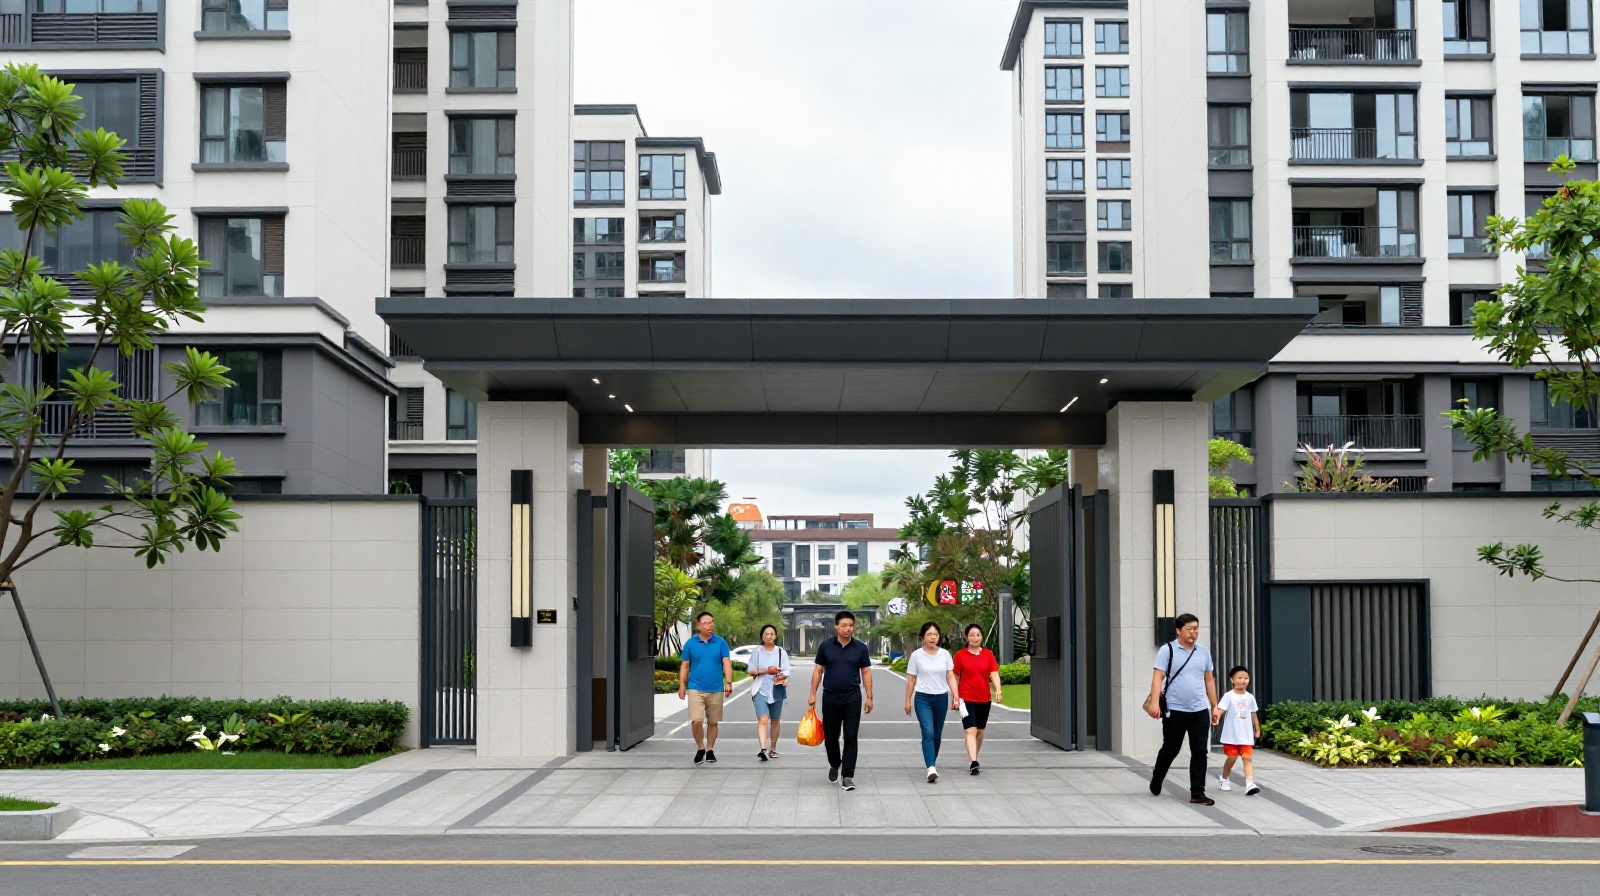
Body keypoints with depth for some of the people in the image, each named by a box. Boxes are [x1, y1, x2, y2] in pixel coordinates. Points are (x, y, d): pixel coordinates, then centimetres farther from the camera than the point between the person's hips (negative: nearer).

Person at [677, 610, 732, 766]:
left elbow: (727, 663, -4)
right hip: (696, 688, -1)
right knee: (696, 721, -12)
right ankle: (700, 748, 9)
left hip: (716, 689, 1)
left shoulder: (721, 643, 1)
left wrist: (728, 682, -17)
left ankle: (710, 750, 23)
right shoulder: (690, 644, 3)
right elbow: (685, 666, 8)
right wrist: (682, 686, 4)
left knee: (712, 722, 9)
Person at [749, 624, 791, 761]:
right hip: (760, 690, -2)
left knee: (775, 720, 12)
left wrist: (781, 676, -22)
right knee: (763, 719, -16)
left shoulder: (781, 652, 5)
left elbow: (786, 672, 0)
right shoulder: (756, 652, 5)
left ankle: (773, 748, 27)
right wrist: (766, 670, -12)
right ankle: (763, 749, -27)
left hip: (776, 690, 2)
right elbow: (751, 671, 1)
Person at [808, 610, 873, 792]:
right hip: (830, 698, 1)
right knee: (830, 736, 11)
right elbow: (818, 670, 5)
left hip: (852, 698, -1)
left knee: (850, 737, -4)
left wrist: (869, 697, 1)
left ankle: (847, 776, -1)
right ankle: (834, 764, 37)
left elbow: (866, 672, 5)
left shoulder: (860, 648, 1)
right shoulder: (825, 646, 1)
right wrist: (813, 694, 1)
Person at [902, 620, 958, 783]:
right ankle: (931, 768, -24)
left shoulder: (945, 654, 4)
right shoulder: (916, 655, -2)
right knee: (928, 733, -15)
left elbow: (951, 677, 4)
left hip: (942, 698, 3)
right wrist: (908, 701, 4)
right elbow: (911, 679, 3)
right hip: (923, 698, -3)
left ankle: (932, 763, 27)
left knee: (937, 735, 12)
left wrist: (955, 697, -4)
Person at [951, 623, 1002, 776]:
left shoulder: (988, 654, 4)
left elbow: (994, 673, -5)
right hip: (966, 699, -3)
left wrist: (998, 691, -20)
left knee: (980, 732, 13)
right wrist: (956, 697, -1)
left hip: (984, 699, 4)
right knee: (970, 730, -14)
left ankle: (974, 759, 29)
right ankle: (973, 763, -21)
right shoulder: (960, 655, -2)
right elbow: (955, 677, 2)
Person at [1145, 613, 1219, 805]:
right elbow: (1158, 677, -10)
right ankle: (1156, 780, 34)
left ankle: (1197, 793, 3)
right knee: (1170, 749, 9)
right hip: (1174, 710, -4)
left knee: (1200, 752, -1)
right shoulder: (1168, 650, -5)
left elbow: (1209, 680, 16)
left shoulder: (1204, 652, 10)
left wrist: (1215, 705, 14)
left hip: (1200, 710, 4)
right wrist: (1154, 702, -21)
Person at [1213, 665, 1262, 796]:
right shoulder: (1229, 696, -8)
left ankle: (1250, 784, -17)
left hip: (1246, 735, 3)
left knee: (1247, 757, -8)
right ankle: (1223, 779, 32)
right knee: (1232, 757, 8)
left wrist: (1257, 730, 16)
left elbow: (1254, 715, 15)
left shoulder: (1250, 697, 6)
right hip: (1231, 735, -3)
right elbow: (1220, 710, -18)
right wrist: (1216, 718, -38)